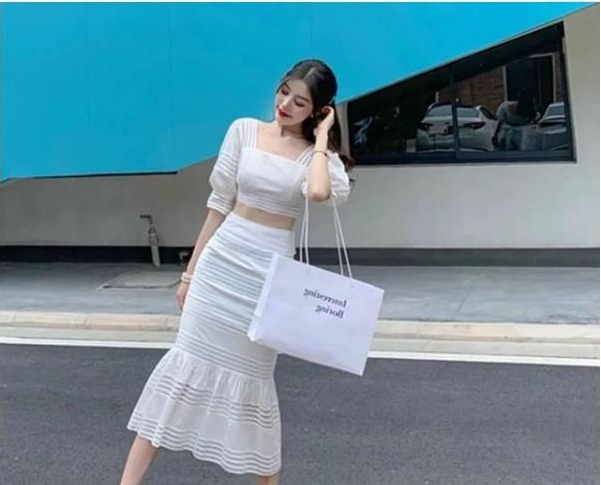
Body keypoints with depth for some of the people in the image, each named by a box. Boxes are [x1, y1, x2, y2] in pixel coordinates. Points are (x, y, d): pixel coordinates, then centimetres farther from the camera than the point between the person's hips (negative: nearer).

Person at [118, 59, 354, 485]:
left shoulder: (320, 154, -1)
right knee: (189, 359, 1)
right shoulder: (245, 130, 3)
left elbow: (319, 192, -27)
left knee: (252, 375, 5)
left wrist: (321, 137, -10)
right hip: (222, 259, 2)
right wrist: (191, 271, 8)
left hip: (270, 270, -1)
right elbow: (219, 204, 6)